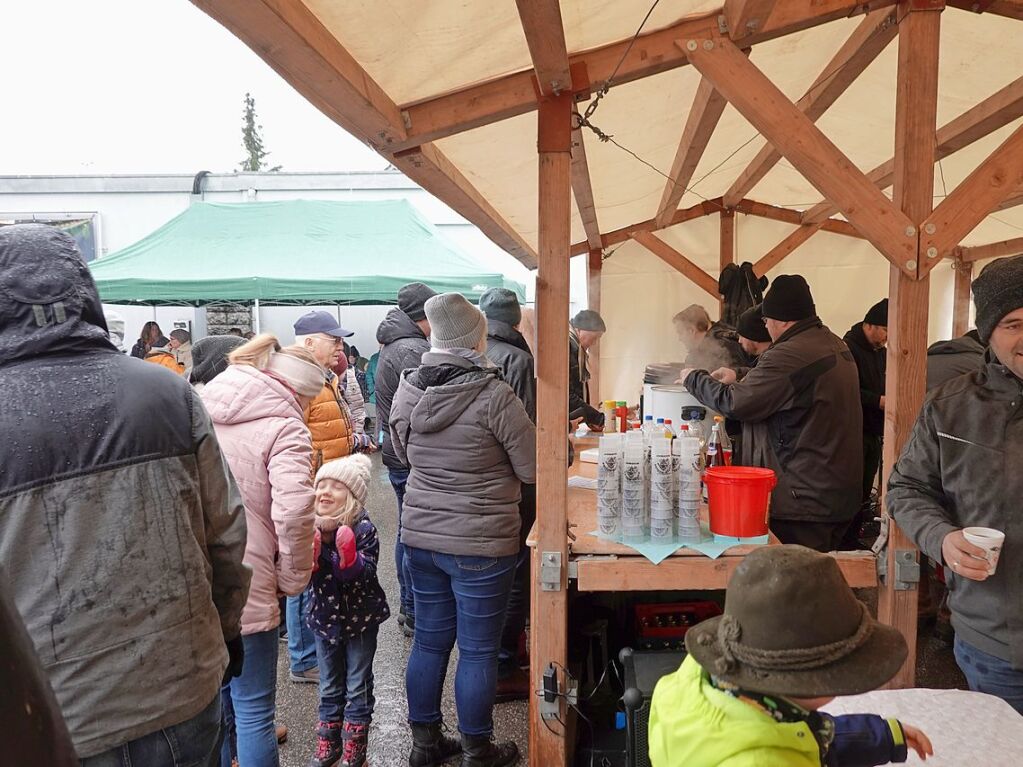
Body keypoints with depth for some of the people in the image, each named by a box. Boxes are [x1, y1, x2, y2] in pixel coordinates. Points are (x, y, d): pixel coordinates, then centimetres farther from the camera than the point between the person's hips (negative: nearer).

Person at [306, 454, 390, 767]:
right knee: (329, 687, 20)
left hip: (360, 619, -3)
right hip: (325, 617, 4)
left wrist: (349, 557, -44)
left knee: (358, 687, 12)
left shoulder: (363, 529, -21)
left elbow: (366, 573, -26)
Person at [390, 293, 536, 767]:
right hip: (480, 543, -6)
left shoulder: (407, 390, 0)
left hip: (420, 537, 6)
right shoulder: (494, 395, -19)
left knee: (429, 641, 18)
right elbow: (534, 469, -12)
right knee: (478, 651, 10)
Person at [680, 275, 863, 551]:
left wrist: (693, 378, -3)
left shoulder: (789, 356, -22)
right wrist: (741, 379, 21)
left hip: (804, 501, -10)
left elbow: (734, 403, -19)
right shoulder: (836, 345, 10)